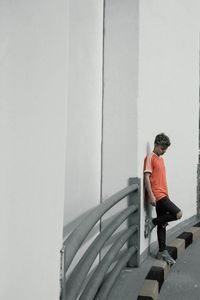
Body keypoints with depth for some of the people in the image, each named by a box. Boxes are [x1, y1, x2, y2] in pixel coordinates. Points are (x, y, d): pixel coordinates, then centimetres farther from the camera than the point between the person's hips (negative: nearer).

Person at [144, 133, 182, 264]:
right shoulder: (150, 158, -8)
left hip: (163, 195, 9)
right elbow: (146, 177, -15)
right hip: (157, 196, -9)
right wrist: (151, 195, -21)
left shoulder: (161, 158, 18)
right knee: (178, 214, -13)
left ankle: (162, 252, 15)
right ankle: (153, 222, 0)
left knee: (162, 224, 10)